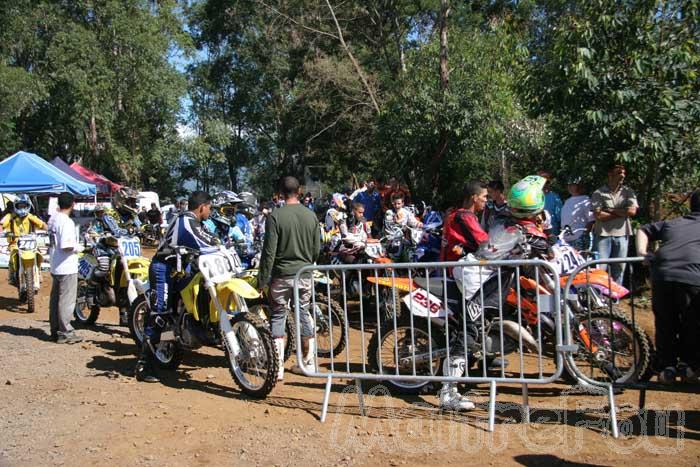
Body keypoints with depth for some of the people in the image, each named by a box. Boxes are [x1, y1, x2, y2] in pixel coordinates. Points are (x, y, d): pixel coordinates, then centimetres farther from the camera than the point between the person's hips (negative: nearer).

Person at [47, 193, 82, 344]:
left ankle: (55, 330, 24)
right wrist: (77, 247, -10)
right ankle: (65, 333, 3)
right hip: (67, 268, -9)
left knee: (55, 299, 15)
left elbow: (51, 241, 16)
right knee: (67, 300, -2)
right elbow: (66, 246, -26)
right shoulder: (67, 222, -20)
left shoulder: (53, 218, 8)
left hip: (55, 267, 9)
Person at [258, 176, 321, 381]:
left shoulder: (275, 216, -12)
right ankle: (309, 362, 23)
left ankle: (278, 367, 7)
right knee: (304, 314, 15)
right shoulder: (311, 216, 1)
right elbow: (317, 249, 6)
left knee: (278, 316, 7)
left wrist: (262, 280, -6)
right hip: (305, 275, 4)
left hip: (282, 274, -4)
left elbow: (269, 252, -13)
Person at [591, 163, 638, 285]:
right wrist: (622, 213, -5)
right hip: (603, 234, -3)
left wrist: (610, 210, -5)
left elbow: (632, 211, -5)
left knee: (619, 269, 9)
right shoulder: (599, 193, -1)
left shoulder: (628, 192, 9)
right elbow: (598, 215, -11)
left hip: (622, 235, 3)